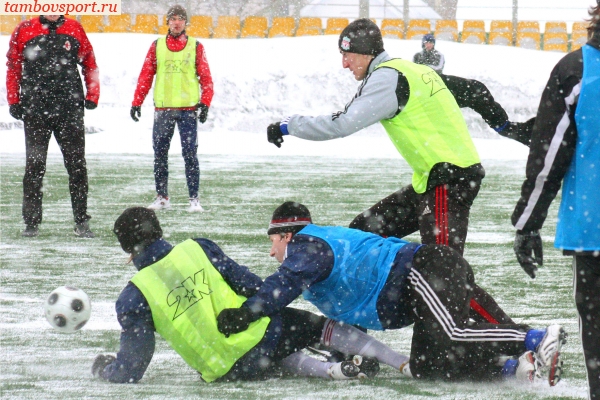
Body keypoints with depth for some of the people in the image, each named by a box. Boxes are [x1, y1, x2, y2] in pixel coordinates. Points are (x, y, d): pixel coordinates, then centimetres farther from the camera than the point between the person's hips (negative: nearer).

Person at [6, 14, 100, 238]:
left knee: (77, 166, 1)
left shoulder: (75, 30, 5)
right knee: (34, 167, 3)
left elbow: (89, 64, 12)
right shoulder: (24, 31, 2)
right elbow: (13, 68, 7)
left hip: (70, 109, 1)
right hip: (35, 110, -1)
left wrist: (92, 96, 5)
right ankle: (31, 222, 8)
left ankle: (81, 221, 7)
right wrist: (13, 101, 3)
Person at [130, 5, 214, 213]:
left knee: (190, 154, -6)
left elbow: (205, 77, 5)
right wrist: (137, 102, 2)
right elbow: (145, 76, 9)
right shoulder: (157, 46, 8)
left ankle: (194, 199, -3)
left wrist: (205, 103, -7)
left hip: (188, 109, -2)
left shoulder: (196, 47, 6)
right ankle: (162, 197, 13)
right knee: (160, 154, 5)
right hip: (163, 109, 2)